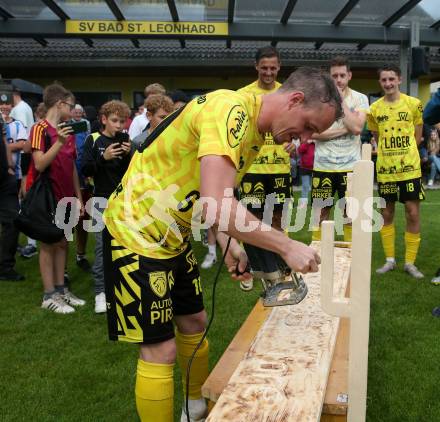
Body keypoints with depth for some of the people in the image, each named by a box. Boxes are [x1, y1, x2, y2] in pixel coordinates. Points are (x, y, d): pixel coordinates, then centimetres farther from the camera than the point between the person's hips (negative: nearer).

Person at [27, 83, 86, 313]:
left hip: (66, 197, 7)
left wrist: (79, 196, 13)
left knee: (62, 243, 11)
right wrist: (59, 143, -31)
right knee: (48, 244, 0)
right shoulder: (40, 129, -11)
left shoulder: (67, 132, 12)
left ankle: (61, 289, 20)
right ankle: (49, 296, 7)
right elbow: (39, 164, -22)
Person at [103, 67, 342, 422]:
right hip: (137, 233, -10)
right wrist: (287, 246, -28)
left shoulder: (255, 130, 6)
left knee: (194, 323, 20)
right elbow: (216, 206, -36)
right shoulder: (231, 110, -26)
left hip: (173, 238, 10)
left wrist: (230, 244, -4)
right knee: (160, 351, -3)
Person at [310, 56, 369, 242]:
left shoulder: (360, 98, 2)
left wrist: (341, 100, -10)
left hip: (350, 166, 0)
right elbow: (313, 132, -9)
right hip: (323, 166, 0)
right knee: (321, 214, 8)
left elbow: (356, 128, -15)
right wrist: (344, 130, -12)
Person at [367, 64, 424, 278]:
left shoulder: (413, 104, -3)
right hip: (385, 170, 2)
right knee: (387, 214, 8)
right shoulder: (374, 108, 2)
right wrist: (388, 154, 4)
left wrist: (403, 154, 3)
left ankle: (410, 262, 12)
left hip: (410, 168, -2)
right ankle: (390, 260, 21)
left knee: (413, 214, -1)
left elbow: (417, 136, 6)